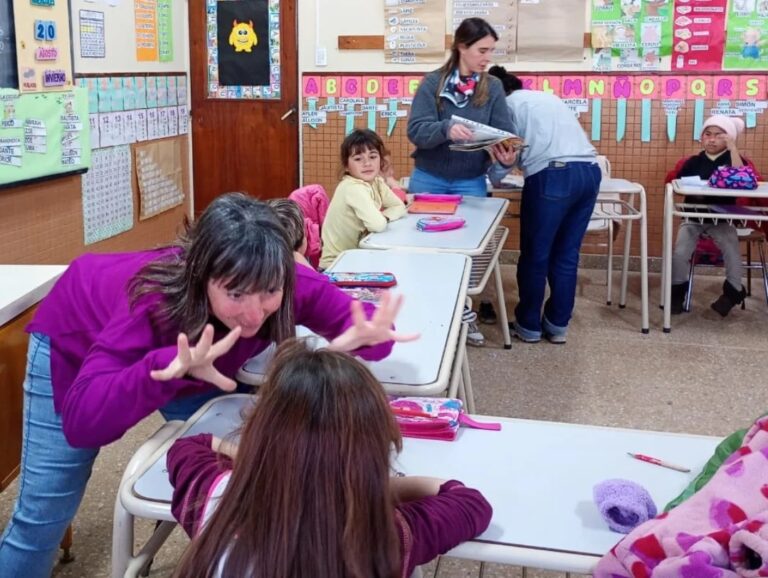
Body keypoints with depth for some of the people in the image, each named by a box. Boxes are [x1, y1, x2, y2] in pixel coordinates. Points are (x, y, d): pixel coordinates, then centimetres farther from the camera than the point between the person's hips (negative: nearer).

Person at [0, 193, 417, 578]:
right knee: (43, 515, 1)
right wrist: (167, 365, -64)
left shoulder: (290, 286, -34)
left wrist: (367, 336, -48)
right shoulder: (154, 299, -45)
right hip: (77, 341, -3)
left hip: (183, 355, 4)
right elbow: (80, 422, -48)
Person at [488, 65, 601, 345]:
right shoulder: (546, 97, 30)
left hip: (553, 175, -7)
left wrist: (489, 179, 25)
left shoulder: (508, 104, 9)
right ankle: (558, 325, 19)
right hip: (590, 171, 7)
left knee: (535, 255, 6)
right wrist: (521, 159, 43)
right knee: (567, 254, 13)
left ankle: (528, 325, 16)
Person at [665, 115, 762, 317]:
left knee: (732, 251, -22)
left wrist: (733, 148, -20)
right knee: (680, 253, -20)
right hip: (693, 218, 1)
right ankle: (677, 291, 2)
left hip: (722, 220, 0)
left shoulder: (733, 160, 2)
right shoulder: (692, 162, 5)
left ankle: (733, 291, 1)